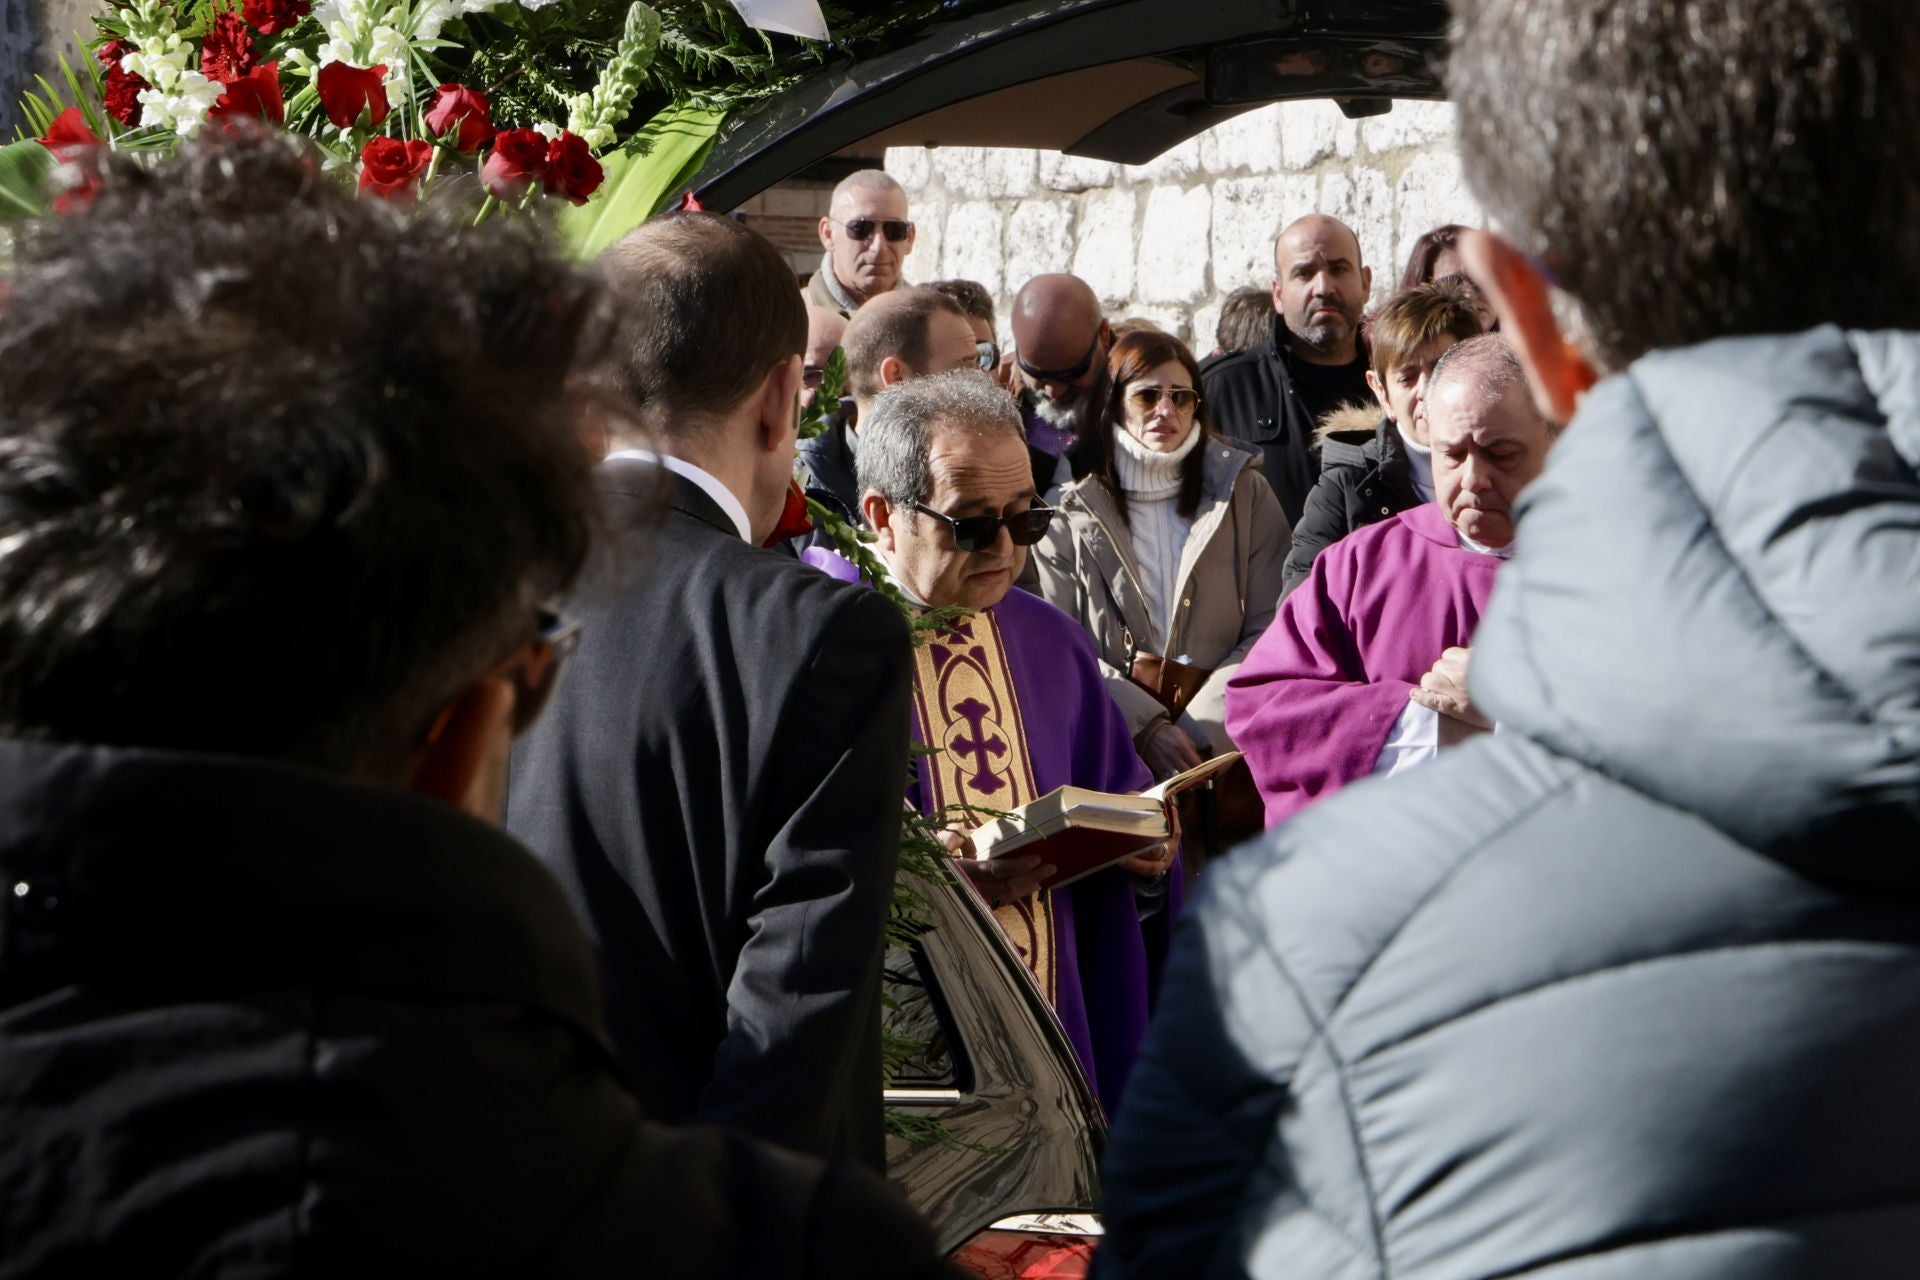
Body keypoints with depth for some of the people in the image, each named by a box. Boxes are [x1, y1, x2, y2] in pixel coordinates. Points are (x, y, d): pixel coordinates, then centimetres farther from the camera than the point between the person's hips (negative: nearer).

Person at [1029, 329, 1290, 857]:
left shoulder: (1244, 494, 12)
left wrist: (1200, 731, -9)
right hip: (1111, 744, -1)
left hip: (1226, 742, 1)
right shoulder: (1069, 508, 8)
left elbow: (1271, 631, 4)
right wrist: (1145, 729, -12)